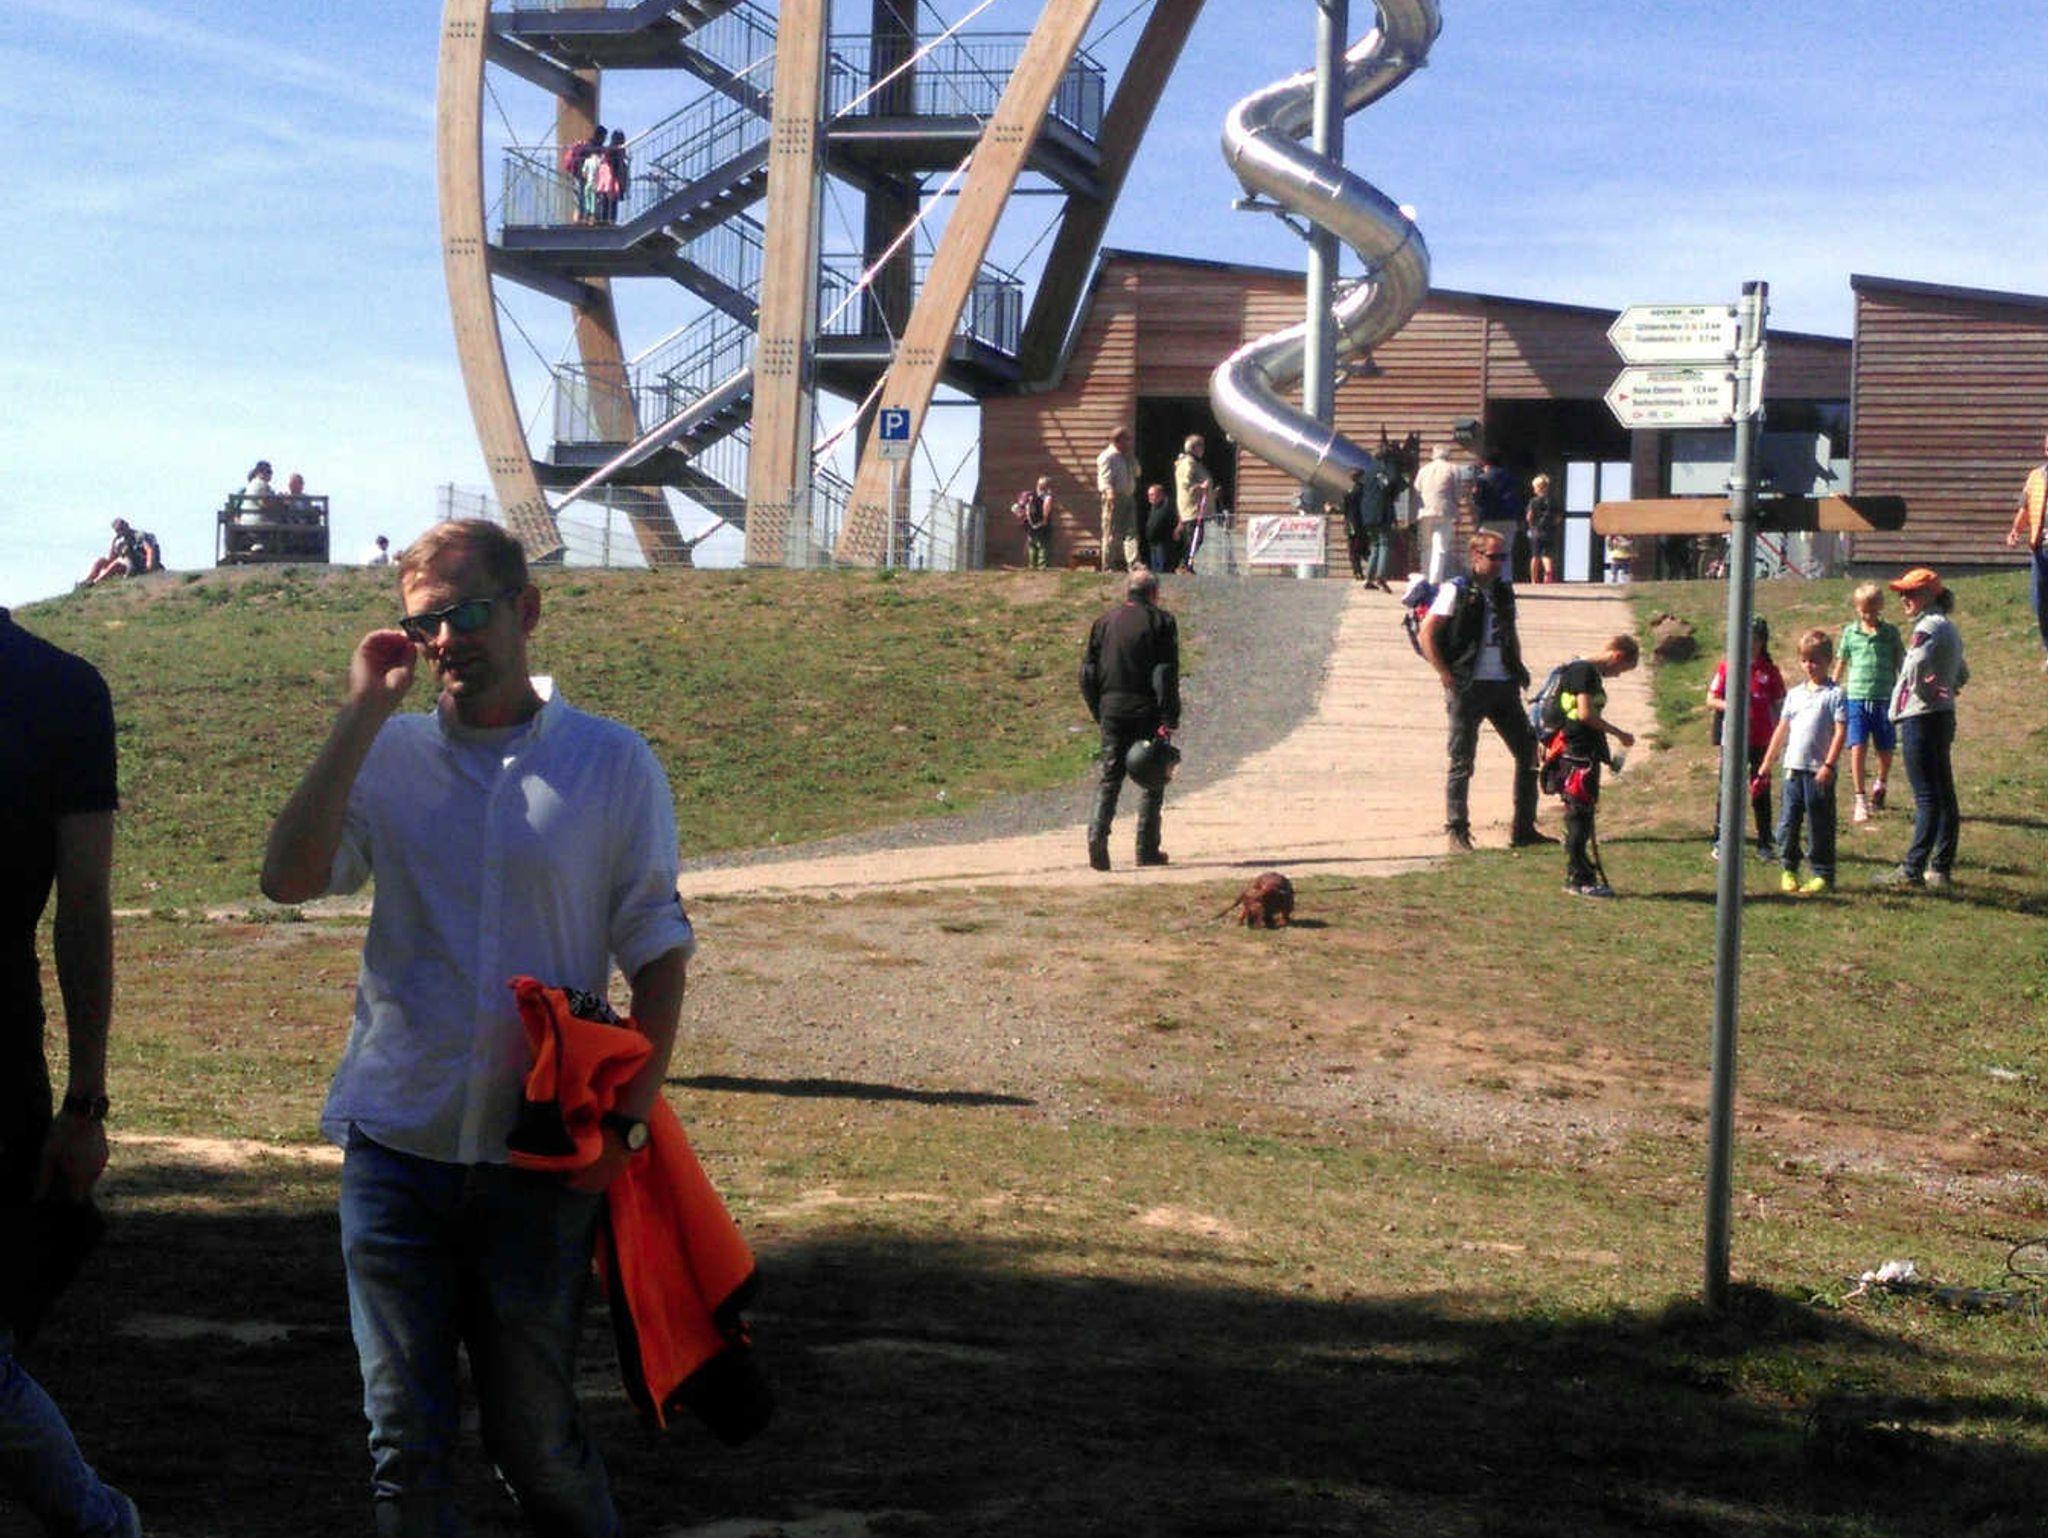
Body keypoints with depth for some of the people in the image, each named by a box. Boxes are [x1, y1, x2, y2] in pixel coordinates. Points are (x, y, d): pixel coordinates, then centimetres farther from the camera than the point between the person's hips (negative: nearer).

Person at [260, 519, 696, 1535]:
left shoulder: (611, 764, 0)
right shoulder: (389, 757, 2)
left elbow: (657, 953, 3)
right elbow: (288, 878, -13)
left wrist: (627, 1118, -7)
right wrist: (364, 715, -13)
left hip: (541, 1153, -1)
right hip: (395, 1145, 1)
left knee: (532, 1429, 8)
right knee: (404, 1434, 6)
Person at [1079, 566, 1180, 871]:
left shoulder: (1104, 622, 10)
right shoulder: (1161, 622, -3)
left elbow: (1088, 674, 9)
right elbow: (1167, 674, -10)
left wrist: (1099, 713, 16)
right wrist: (1170, 718, -10)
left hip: (1111, 711, 3)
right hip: (1148, 713, -3)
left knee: (1108, 777, 6)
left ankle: (1098, 833, -16)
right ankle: (1147, 849, 6)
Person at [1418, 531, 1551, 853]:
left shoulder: (1504, 591, 14)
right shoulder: (1456, 591, -6)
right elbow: (1426, 636, -9)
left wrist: (1518, 670, 14)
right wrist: (1448, 677, -12)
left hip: (1503, 686, 7)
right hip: (1468, 688, -7)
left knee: (1528, 751, 6)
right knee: (1462, 762, -2)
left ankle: (1524, 829, 14)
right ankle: (1457, 832, 6)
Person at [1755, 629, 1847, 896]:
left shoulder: (1834, 694, -3)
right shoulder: (1795, 694, 14)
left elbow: (1840, 731, -9)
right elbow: (1782, 729, 18)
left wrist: (1829, 765, -16)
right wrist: (1767, 763, 17)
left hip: (1819, 772, -5)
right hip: (1793, 768, 5)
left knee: (1820, 825, 0)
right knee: (1788, 821, 5)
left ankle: (1824, 875, 6)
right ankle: (1789, 869, 16)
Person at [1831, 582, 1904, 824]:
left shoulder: (1890, 632, 4)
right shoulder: (1850, 631, 6)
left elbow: (1900, 664, 9)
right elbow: (1841, 664, 14)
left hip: (1884, 697, 0)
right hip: (1856, 697, 0)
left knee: (1885, 750, 8)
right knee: (1858, 748, -10)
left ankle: (1880, 786, 37)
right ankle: (1860, 801, -7)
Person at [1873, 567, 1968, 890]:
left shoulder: (1929, 626, -13)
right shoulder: (1949, 627, 18)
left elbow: (1917, 663, -32)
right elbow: (1962, 673, 32)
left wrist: (1922, 691, -16)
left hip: (1921, 718, -10)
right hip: (1944, 717, 10)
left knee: (1927, 797, -11)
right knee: (1944, 796, 11)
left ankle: (1912, 870, -11)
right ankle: (1941, 868, 17)